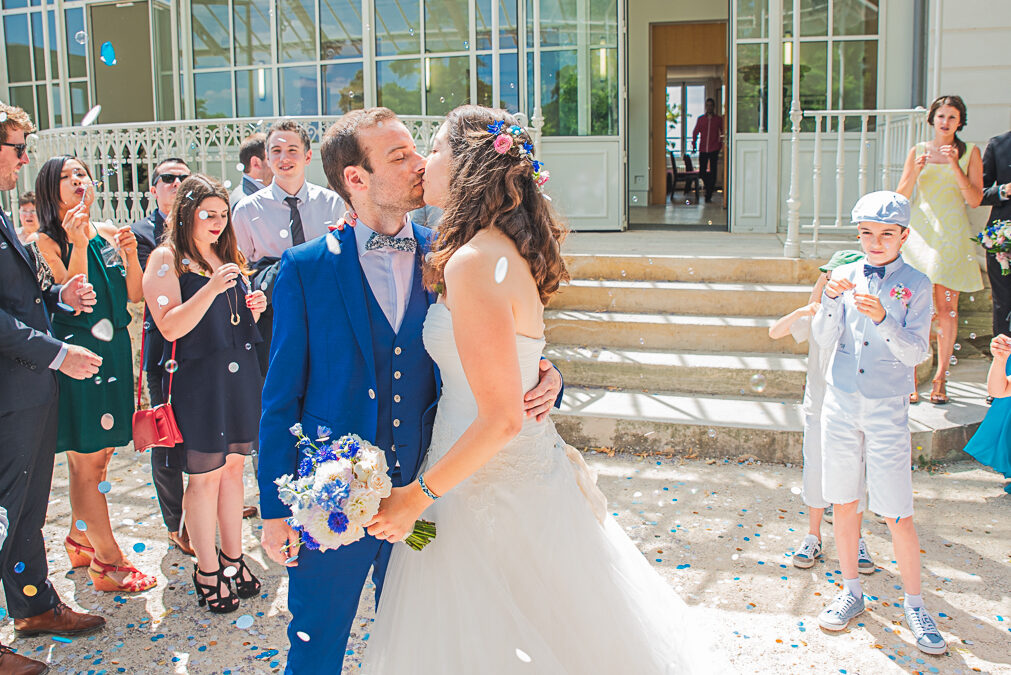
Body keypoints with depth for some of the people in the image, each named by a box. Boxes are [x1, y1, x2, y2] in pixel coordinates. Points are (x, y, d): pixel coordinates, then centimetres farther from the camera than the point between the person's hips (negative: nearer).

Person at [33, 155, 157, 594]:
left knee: (93, 457, 14)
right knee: (88, 462, -2)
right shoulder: (45, 242, -7)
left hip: (114, 352, 6)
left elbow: (135, 295, 8)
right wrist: (78, 246, -22)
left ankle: (79, 540, 31)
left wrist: (130, 254, -8)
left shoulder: (108, 234, 10)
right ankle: (108, 561, 5)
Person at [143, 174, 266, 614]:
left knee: (233, 466, 11)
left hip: (239, 374, 6)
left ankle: (233, 557, 23)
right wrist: (211, 288, -26)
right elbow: (170, 327, -16)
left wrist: (254, 308, 1)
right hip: (196, 378, -6)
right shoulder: (167, 259, -6)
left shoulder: (228, 256, 15)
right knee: (205, 475, -1)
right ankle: (207, 570, 12)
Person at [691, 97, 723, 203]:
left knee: (712, 172, -4)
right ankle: (709, 187, 26)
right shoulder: (700, 119, 9)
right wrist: (694, 144, 3)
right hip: (703, 150, 2)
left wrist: (721, 145, 4)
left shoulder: (719, 119, 6)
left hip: (714, 150, -2)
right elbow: (695, 132, 14)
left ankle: (709, 195, 0)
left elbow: (723, 133, 12)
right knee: (702, 171, 1)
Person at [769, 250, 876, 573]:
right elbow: (774, 332, -7)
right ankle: (813, 537, 23)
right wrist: (802, 311, -22)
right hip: (819, 409, 1)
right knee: (816, 473, 8)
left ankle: (856, 541, 22)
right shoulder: (817, 316, -2)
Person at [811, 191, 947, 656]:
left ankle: (914, 605, 16)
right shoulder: (845, 276, 4)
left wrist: (882, 318, -27)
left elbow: (916, 352, -11)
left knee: (898, 516, -2)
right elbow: (824, 340, -1)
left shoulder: (916, 285, -3)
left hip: (887, 410, -3)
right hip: (841, 405, 3)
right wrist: (831, 300, -18)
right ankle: (851, 592, 26)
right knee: (844, 503, 11)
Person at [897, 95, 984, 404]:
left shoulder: (970, 153, 6)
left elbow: (975, 199, -2)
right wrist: (916, 171, -10)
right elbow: (901, 197, 8)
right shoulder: (918, 151, 10)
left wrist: (954, 166, -11)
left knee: (947, 308, -1)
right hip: (920, 230, 1)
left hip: (952, 235, 0)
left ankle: (940, 377, 9)